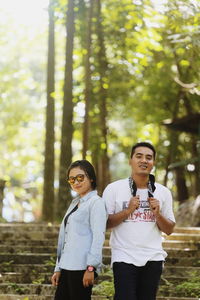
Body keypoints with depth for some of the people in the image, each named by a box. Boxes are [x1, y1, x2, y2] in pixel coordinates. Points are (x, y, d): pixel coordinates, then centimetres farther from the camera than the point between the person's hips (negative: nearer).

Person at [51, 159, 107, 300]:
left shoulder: (96, 202, -4)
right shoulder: (75, 203, 21)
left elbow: (98, 237, -13)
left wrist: (91, 267, -19)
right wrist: (58, 269, 19)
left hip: (82, 267, -8)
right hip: (67, 267, 8)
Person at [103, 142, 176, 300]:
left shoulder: (163, 192, 6)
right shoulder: (113, 189, -1)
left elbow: (169, 230, 9)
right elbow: (104, 223, -5)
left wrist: (158, 214, -9)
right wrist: (128, 211, -16)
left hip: (153, 259, 3)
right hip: (124, 258, -3)